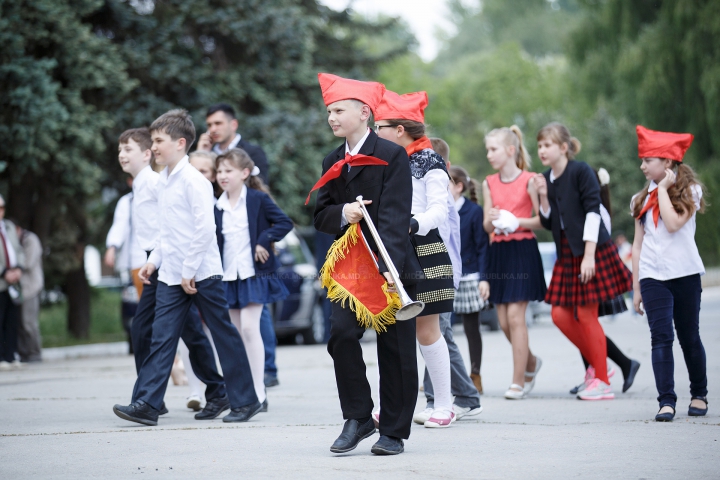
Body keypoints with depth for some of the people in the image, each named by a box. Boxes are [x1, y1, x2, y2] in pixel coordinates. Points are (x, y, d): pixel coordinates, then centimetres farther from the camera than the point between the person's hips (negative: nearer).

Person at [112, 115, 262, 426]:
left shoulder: (193, 180, -14)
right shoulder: (162, 182, 12)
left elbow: (205, 228, -19)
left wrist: (189, 271, -18)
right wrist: (154, 260, 11)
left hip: (201, 273, -8)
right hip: (170, 275, 8)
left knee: (224, 335, 3)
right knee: (162, 336, 0)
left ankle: (245, 400, 12)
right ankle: (147, 403, -3)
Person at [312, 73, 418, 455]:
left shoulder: (391, 155, -7)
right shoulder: (333, 162, 12)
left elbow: (396, 216, -16)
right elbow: (321, 215, 12)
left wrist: (389, 266, -27)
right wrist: (342, 214, -12)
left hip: (391, 268, -5)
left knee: (395, 349, 1)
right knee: (341, 334, -12)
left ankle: (393, 431, 10)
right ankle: (358, 418, 1)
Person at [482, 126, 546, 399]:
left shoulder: (528, 181, -5)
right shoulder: (489, 184, 10)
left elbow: (542, 219, -4)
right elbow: (486, 226, 10)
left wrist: (518, 222, -18)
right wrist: (492, 220, -12)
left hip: (523, 251, -5)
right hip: (498, 252, 6)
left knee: (515, 316, -10)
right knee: (503, 321, 6)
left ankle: (518, 381, -5)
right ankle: (531, 363, 31)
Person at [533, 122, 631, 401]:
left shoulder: (581, 172, -10)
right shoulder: (546, 179, 9)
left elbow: (592, 212, -15)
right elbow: (548, 223, 12)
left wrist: (589, 256, -19)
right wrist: (543, 197, -4)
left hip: (591, 251, -7)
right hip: (566, 253, 7)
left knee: (586, 315, -6)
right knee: (560, 314, 3)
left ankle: (602, 383, 2)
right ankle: (596, 365, 21)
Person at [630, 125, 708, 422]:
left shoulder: (689, 191, 1)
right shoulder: (642, 199, 13)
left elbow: (673, 224, -17)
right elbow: (638, 244, 13)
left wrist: (663, 188, -9)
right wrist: (636, 289, 10)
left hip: (685, 274, -2)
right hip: (652, 277, 3)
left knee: (689, 338, 6)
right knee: (661, 338, -9)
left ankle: (699, 395, 22)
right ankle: (666, 402, -13)